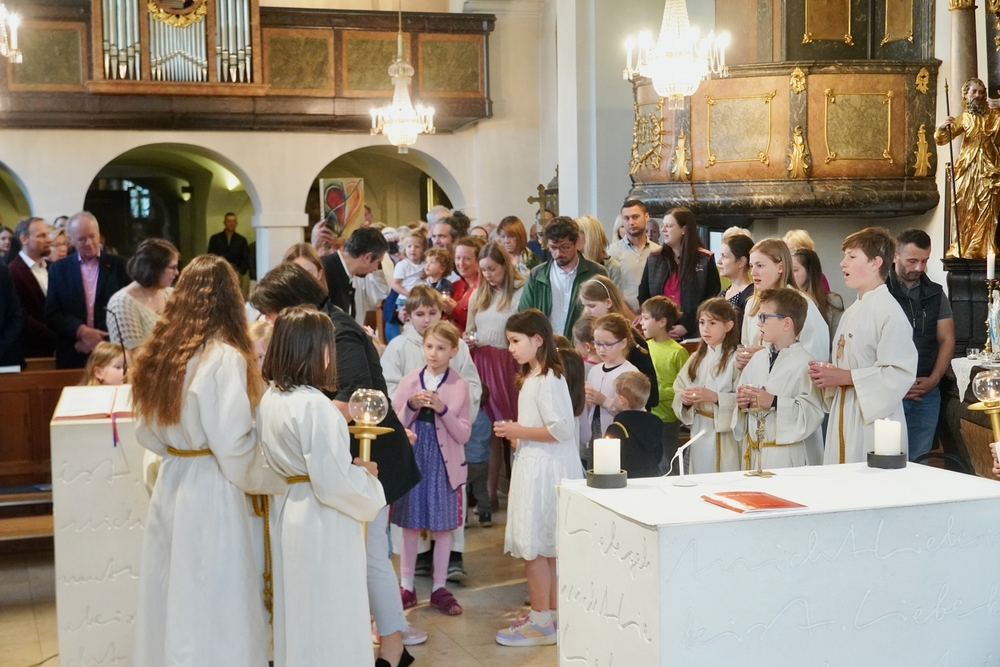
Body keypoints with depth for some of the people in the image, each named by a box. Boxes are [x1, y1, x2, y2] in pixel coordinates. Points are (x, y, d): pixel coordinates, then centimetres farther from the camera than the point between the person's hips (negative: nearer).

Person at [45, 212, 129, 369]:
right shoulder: (59, 269, 7)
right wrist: (81, 331, -13)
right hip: (72, 356, 1)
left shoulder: (118, 265, 4)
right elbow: (51, 314, 3)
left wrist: (101, 338, -9)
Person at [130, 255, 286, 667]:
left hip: (170, 484, 7)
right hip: (211, 491, -7)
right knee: (215, 605, 3)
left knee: (172, 599, 16)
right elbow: (233, 445, -18)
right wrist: (272, 483, -2)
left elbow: (146, 434, 14)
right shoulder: (225, 357, -16)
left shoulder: (159, 351, 5)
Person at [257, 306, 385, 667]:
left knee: (297, 612, 21)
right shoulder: (315, 405, -24)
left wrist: (349, 466, 7)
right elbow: (334, 483, -24)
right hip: (322, 522, -8)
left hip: (286, 513, 9)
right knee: (330, 618, 5)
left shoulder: (269, 398, 3)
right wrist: (365, 475, -6)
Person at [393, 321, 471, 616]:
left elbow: (464, 435, -6)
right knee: (409, 526, 8)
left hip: (444, 464, -1)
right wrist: (411, 406, -15)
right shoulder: (409, 381, 1)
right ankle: (406, 587, 20)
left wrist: (443, 409, -20)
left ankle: (439, 588, 18)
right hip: (412, 459, 1)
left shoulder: (459, 386, -4)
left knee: (442, 528, 6)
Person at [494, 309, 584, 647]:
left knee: (533, 547, -3)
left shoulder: (547, 379, -17)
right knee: (545, 547, 15)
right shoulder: (533, 376, 14)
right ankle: (551, 611, 25)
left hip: (545, 470, -10)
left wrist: (519, 431, -16)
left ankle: (541, 622, 5)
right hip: (535, 466, 10)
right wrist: (516, 432, 5)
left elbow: (560, 429, -23)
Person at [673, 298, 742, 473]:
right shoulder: (696, 358, 12)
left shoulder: (736, 358, -9)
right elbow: (678, 390, 12)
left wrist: (715, 397, -24)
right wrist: (684, 399, -8)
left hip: (725, 434, -6)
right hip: (699, 431, 6)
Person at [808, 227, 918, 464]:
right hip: (843, 419, 8)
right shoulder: (852, 312, 15)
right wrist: (827, 374, 3)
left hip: (873, 422, -8)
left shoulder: (888, 311, -13)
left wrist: (846, 377, -18)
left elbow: (901, 373, -21)